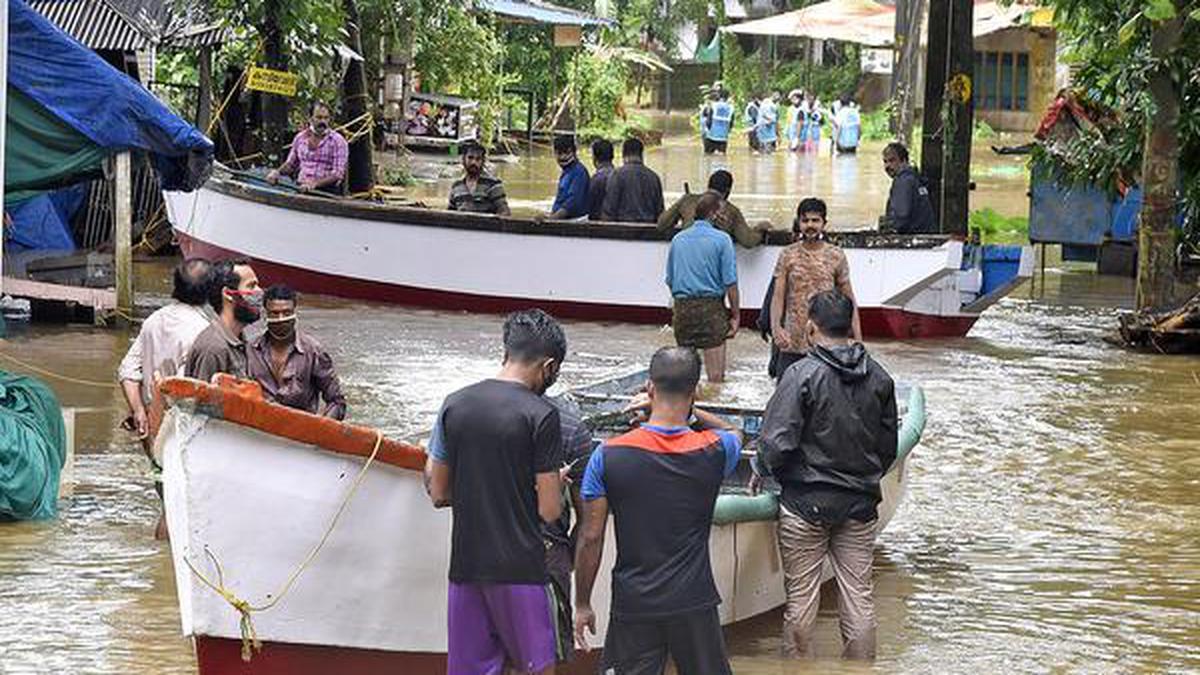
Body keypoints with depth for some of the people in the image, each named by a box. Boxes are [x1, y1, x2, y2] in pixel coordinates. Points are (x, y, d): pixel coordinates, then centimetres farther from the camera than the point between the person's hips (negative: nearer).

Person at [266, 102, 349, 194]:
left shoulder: (338, 141, -2)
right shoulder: (300, 138, 13)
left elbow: (338, 174, -9)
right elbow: (291, 164, 25)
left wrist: (315, 184, -22)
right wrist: (277, 172, 4)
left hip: (327, 192, -4)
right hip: (301, 189, 4)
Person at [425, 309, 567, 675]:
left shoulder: (455, 404, 5)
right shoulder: (541, 415, -10)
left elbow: (438, 493, 9)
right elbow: (549, 510, -10)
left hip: (465, 564, 5)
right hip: (519, 568, -5)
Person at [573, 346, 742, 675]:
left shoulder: (608, 456, -9)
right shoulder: (714, 451, -7)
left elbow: (591, 538, -6)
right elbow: (733, 433, 21)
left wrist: (582, 604, 4)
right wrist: (688, 410, 13)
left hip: (633, 603, -1)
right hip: (694, 601, 1)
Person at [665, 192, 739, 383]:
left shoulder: (678, 239, 9)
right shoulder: (721, 240, -7)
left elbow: (670, 280, 13)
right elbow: (730, 283, -9)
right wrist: (735, 315, -3)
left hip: (682, 307, 5)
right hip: (711, 306, -5)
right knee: (715, 371, -3)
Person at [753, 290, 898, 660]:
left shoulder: (803, 375, -14)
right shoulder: (879, 377, 3)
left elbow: (777, 441, -18)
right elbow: (888, 447, 11)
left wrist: (760, 471, 1)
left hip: (806, 503, -4)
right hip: (860, 504, 4)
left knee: (801, 596, 5)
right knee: (858, 596, 7)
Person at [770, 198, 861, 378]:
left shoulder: (836, 256, 3)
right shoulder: (788, 255, 3)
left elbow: (848, 299, 6)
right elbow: (778, 296, -1)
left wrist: (858, 338, 0)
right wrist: (776, 327, -19)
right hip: (793, 343, 0)